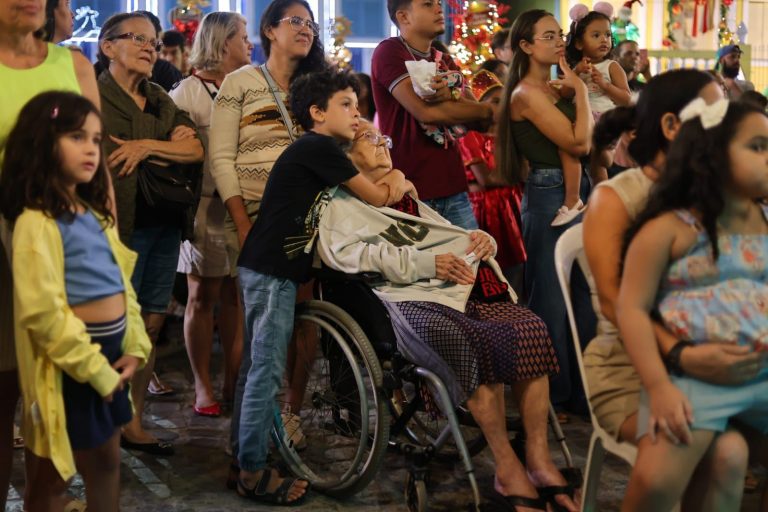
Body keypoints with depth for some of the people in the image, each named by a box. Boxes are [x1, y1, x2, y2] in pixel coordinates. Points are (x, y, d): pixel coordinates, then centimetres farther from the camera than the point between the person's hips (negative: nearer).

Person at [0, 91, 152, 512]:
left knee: (106, 460, 19)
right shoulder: (36, 222, -17)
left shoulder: (94, 213, 12)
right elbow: (42, 311, -22)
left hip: (110, 352, 8)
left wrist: (135, 346, 0)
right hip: (68, 364, -8)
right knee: (52, 476, 7)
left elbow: (122, 282, 12)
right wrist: (93, 369, -18)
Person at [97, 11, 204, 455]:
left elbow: (197, 150, 4)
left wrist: (147, 146, -10)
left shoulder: (162, 102, 17)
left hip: (165, 223, 6)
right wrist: (170, 149, -4)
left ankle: (133, 423, 16)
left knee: (151, 327, 7)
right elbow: (110, 165, -12)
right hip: (121, 226, -6)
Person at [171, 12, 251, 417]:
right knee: (203, 295, 1)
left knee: (236, 293, 4)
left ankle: (233, 381, 11)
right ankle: (203, 387, 7)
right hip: (208, 202, -4)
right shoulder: (190, 90, -3)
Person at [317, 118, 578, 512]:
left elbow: (453, 238, 35)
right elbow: (345, 252, -3)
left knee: (530, 331, -25)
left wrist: (483, 240, 9)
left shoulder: (408, 199, 37)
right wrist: (423, 262, -13)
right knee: (478, 347, -35)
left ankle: (538, 460, -21)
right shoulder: (343, 205, 17)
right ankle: (508, 472, -25)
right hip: (413, 298, -6)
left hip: (468, 286, 6)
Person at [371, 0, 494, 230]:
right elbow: (425, 111, -18)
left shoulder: (445, 61, 17)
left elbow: (481, 122, 7)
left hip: (454, 189, 7)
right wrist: (486, 110, -2)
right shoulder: (389, 51, -6)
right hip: (410, 191, -6)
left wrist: (450, 96, -16)